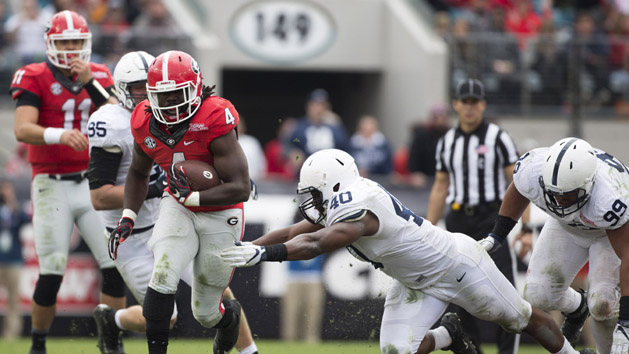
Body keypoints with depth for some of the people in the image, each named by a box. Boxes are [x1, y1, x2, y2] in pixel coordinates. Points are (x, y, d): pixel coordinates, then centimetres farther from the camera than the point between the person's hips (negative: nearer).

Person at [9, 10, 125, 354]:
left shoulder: (98, 76, 8)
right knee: (52, 273, -6)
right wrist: (60, 135, -36)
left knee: (115, 264, -4)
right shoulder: (35, 78, -4)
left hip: (92, 184, 4)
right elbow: (22, 129, -19)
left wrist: (89, 82, -15)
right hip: (52, 186, -4)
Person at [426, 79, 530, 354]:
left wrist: (525, 228, -14)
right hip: (458, 221, 5)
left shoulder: (498, 138, -2)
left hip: (492, 220, -4)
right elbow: (440, 189, 19)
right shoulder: (446, 142, 12)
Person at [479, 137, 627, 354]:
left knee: (601, 304, -23)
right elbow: (517, 192, -5)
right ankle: (577, 307, 28)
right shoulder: (532, 172, -33)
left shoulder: (610, 201, -46)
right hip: (567, 227, 4)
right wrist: (495, 236, 1)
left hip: (612, 231, -4)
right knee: (539, 294, -6)